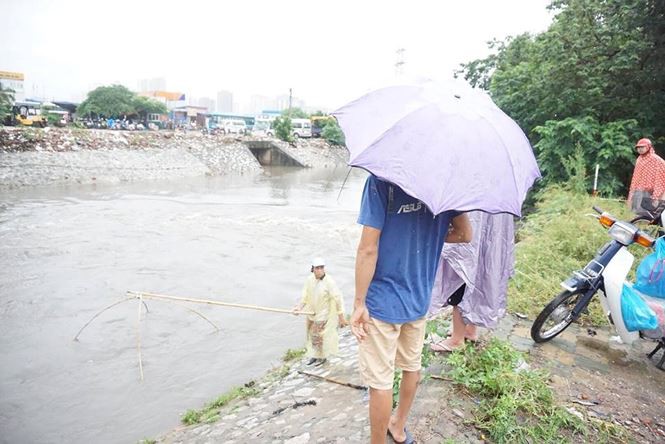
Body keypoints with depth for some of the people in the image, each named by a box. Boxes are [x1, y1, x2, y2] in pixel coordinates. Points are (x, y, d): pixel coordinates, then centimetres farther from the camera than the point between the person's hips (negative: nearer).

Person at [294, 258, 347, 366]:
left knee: (319, 336, 5)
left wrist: (341, 317, -18)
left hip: (324, 314, -6)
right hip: (312, 313, 6)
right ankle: (314, 355, 42)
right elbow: (305, 296, 1)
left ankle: (322, 356, 31)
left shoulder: (329, 281, -24)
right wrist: (299, 307, -16)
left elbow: (338, 299, -20)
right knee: (311, 335, 19)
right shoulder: (309, 280, -7)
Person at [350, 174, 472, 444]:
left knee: (380, 382, 8)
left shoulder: (381, 181, -18)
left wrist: (359, 304, -14)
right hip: (419, 299, 6)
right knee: (412, 367, 24)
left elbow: (368, 248, -22)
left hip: (383, 301, -6)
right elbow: (465, 235, 3)